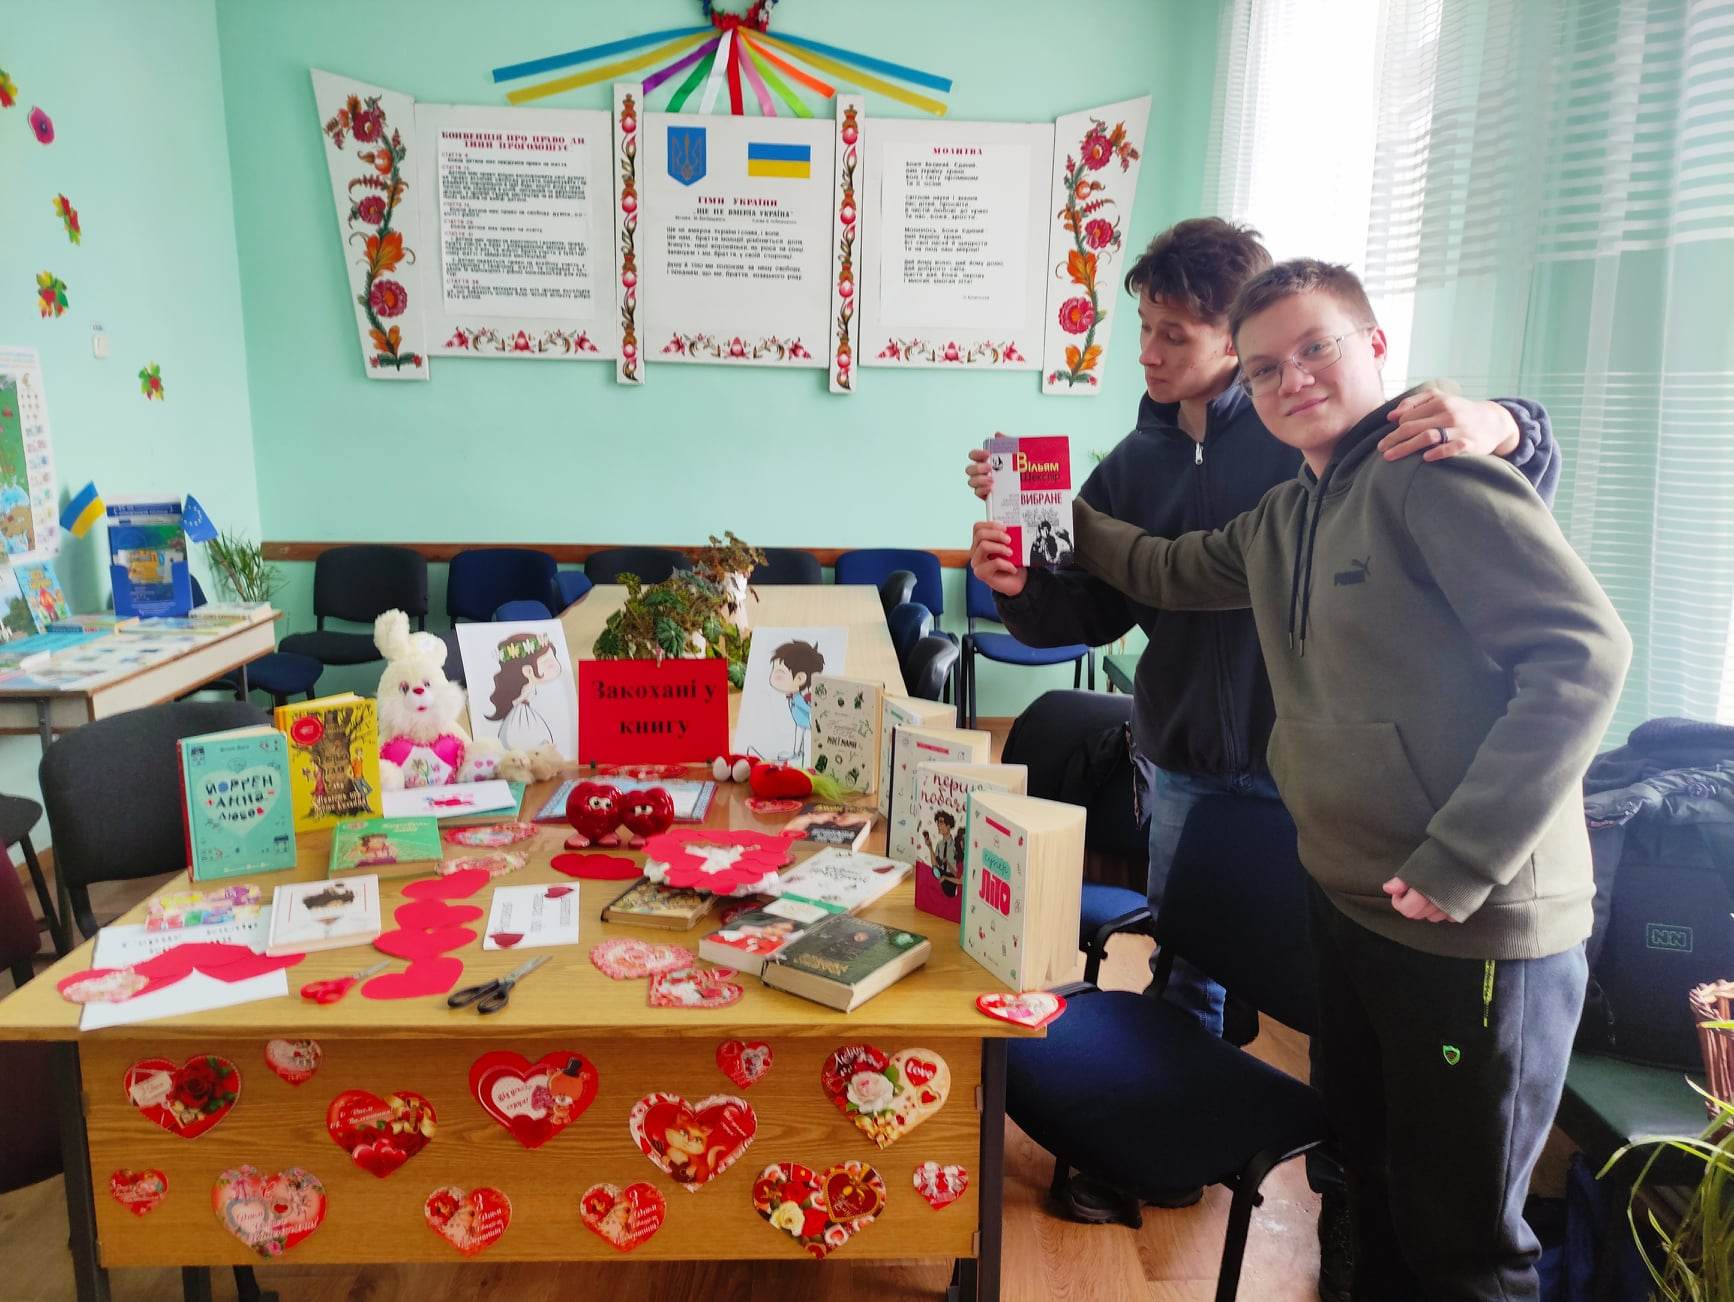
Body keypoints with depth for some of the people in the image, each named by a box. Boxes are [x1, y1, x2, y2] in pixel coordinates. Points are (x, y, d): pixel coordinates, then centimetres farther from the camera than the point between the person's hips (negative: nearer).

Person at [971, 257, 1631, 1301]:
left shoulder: (1433, 474, -17)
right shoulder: (1284, 518, 10)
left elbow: (1582, 651, -24)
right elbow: (1172, 571, 24)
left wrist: (1459, 863, -25)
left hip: (1478, 928, -8)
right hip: (1349, 902, 8)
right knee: (1369, 1181, 26)